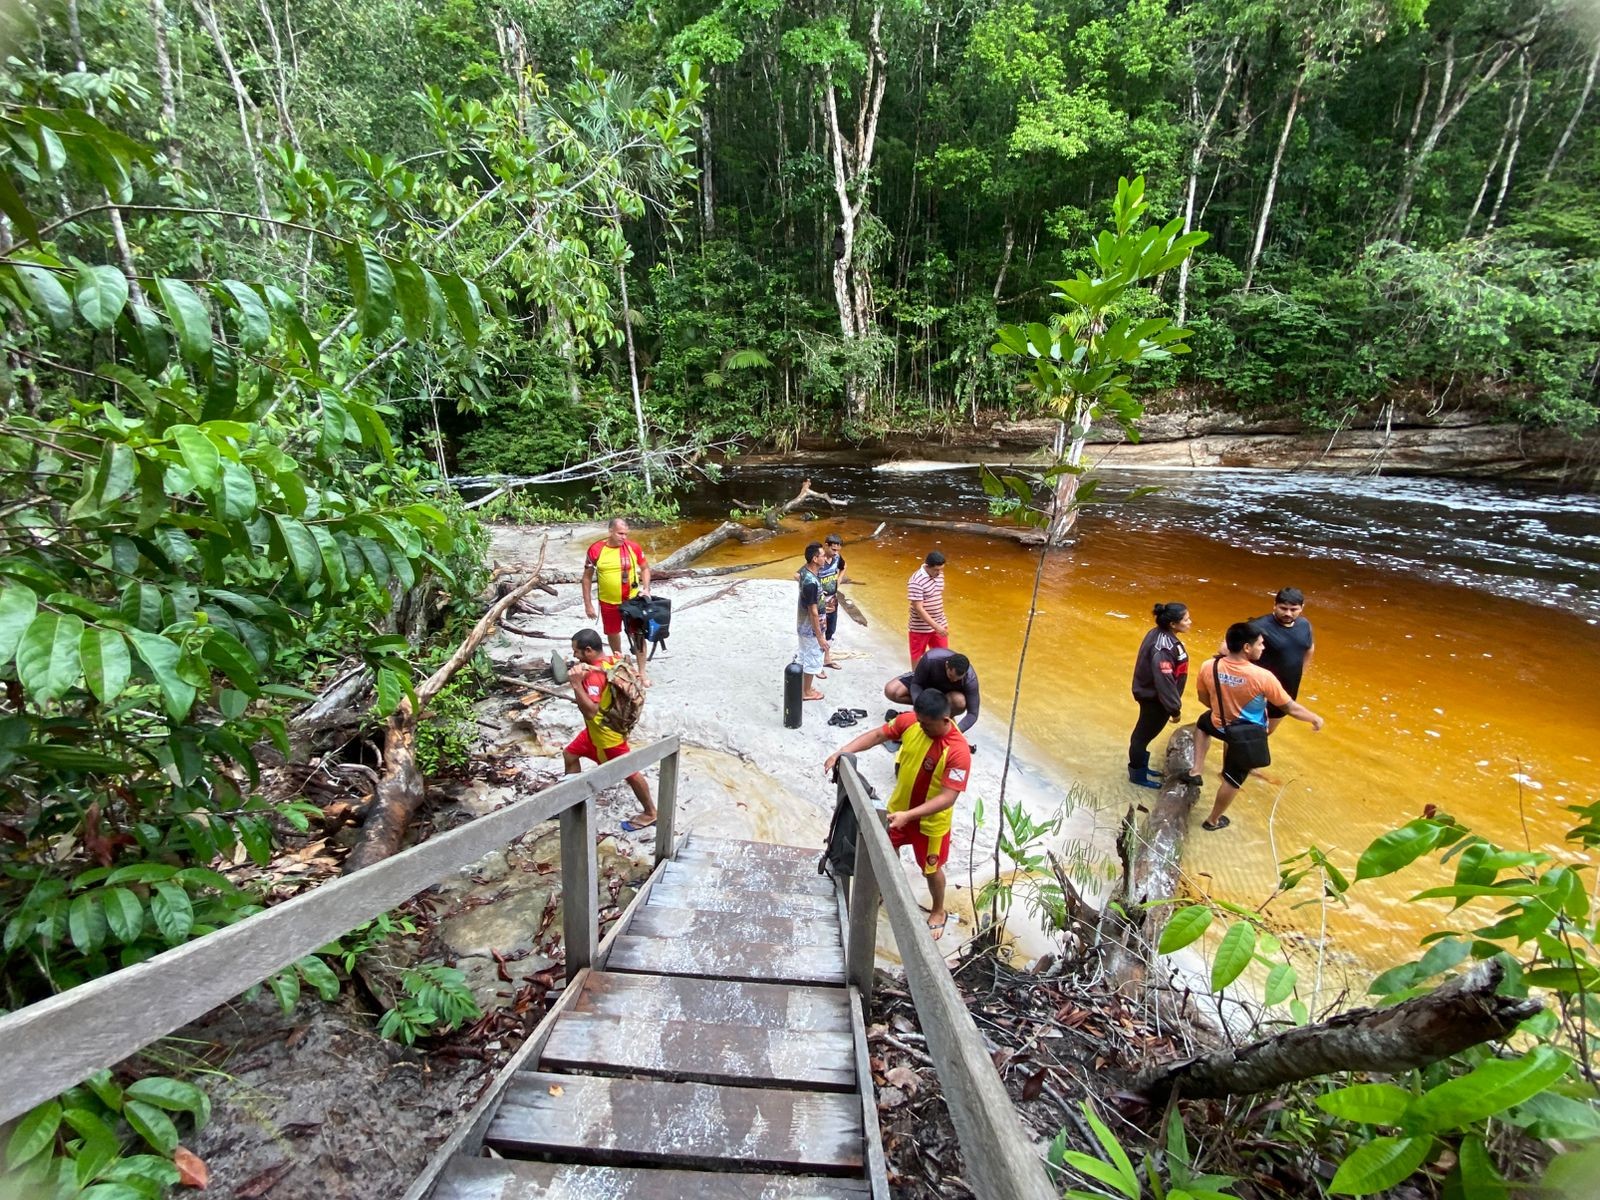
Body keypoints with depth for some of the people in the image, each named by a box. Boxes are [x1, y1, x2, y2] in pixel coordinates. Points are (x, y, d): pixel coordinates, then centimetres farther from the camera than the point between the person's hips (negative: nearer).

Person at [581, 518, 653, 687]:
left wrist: (646, 588, -10)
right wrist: (588, 604, -3)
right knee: (612, 634, 19)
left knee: (637, 634, 3)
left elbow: (645, 568, 5)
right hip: (608, 602, 1)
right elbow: (587, 577, -4)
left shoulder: (634, 547, -11)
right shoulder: (595, 550, -13)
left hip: (632, 600, -1)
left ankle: (642, 671, 15)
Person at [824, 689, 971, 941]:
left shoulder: (958, 751, -34)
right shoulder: (909, 721, -19)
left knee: (930, 870, 18)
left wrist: (908, 815, -41)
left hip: (931, 820, -5)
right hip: (899, 806, 5)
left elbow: (947, 798, -33)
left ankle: (939, 912, 46)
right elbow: (877, 735, -8)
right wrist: (842, 751, -20)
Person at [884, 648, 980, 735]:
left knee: (960, 702, -37)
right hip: (925, 681, 1)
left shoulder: (970, 678, -35)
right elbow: (915, 684, -24)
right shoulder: (930, 659, -38)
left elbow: (973, 713, -28)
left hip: (947, 692, -1)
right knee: (890, 690, -22)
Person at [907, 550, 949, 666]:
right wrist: (936, 626, -26)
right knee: (917, 656, 11)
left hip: (939, 625, 7)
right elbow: (918, 608, -25)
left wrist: (941, 624, 16)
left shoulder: (939, 574, -1)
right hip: (921, 627, -6)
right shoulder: (916, 581, -24)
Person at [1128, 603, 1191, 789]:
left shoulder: (1159, 634, -5)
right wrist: (1174, 708, -18)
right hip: (1154, 698, -9)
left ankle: (1140, 766, 45)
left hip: (1150, 692, 9)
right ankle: (1137, 774, 31)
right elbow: (1164, 681, -29)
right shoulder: (1164, 649, -33)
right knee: (1144, 734, 11)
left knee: (1144, 732, 25)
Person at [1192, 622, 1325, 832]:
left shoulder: (1209, 667, -20)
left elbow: (1203, 698, -1)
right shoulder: (1262, 676, -29)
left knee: (1203, 722, 39)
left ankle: (1195, 769, 28)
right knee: (1233, 779, 19)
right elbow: (1291, 708, -15)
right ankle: (1213, 820, 37)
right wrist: (1315, 719, 5)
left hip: (1220, 726, 2)